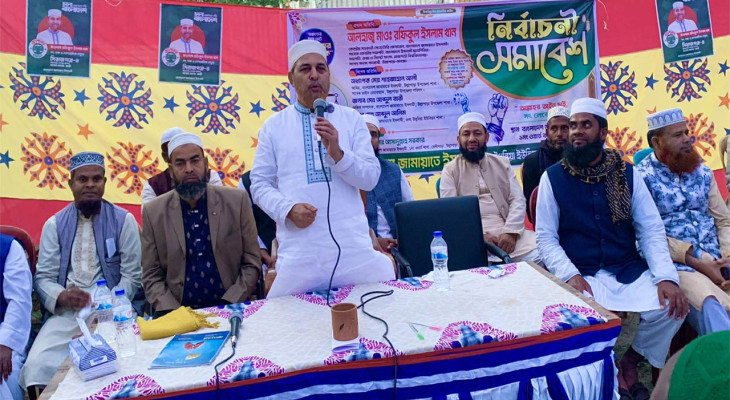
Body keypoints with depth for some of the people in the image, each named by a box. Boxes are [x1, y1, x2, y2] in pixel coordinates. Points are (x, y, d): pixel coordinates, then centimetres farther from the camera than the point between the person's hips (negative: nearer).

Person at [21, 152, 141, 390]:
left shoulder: (124, 220, 4)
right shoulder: (54, 225, 10)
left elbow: (132, 276, 1)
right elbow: (44, 277, 7)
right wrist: (62, 296, -15)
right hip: (66, 314, 2)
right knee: (37, 365, -20)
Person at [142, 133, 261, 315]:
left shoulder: (237, 201, 0)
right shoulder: (153, 212, 3)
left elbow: (252, 263, 2)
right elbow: (151, 275, 6)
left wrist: (230, 304, -10)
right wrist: (171, 312, -10)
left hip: (230, 306, -1)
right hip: (179, 311, 1)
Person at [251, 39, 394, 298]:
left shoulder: (351, 119, 8)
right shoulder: (273, 125, 8)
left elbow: (370, 179, 2)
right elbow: (260, 183, 6)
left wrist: (337, 153, -15)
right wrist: (287, 208, -12)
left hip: (354, 249, 1)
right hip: (298, 254, 0)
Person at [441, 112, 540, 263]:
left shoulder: (503, 163, 17)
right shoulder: (450, 170, 8)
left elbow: (518, 200, 7)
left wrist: (510, 232, -11)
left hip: (507, 230, 3)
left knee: (539, 255, -23)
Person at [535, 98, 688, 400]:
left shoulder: (627, 173, 5)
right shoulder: (553, 177, -2)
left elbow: (651, 229, 3)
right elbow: (545, 238, -3)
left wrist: (666, 276, -12)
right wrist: (570, 275, -19)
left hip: (630, 270, 3)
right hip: (581, 274, -3)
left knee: (669, 309, -20)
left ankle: (629, 361, 12)